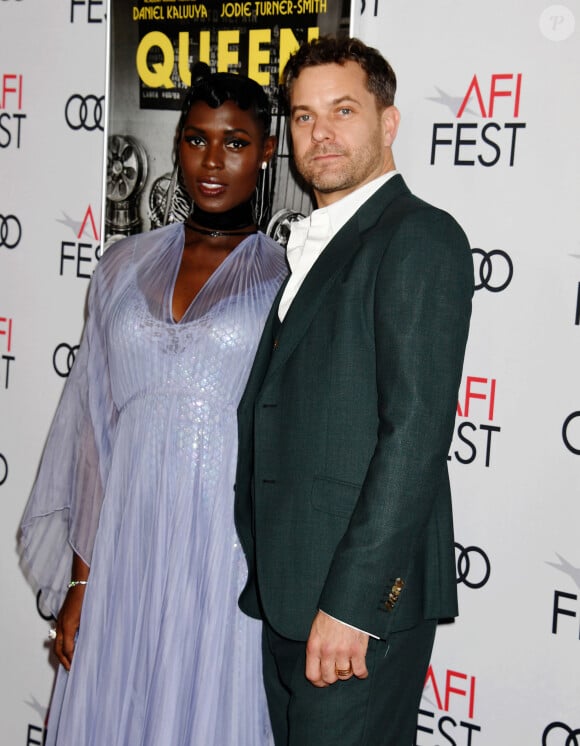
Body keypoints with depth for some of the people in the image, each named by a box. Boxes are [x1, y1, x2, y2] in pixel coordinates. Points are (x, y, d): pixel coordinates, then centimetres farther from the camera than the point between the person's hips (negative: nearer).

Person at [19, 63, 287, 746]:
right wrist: (80, 578, 5)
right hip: (127, 541, 3)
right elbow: (93, 426, 8)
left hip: (230, 545, -3)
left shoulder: (285, 278, -1)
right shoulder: (124, 267, 7)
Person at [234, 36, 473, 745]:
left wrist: (351, 604, -21)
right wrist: (265, 578, 12)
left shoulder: (420, 236, -9)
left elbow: (416, 427, -18)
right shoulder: (310, 247, 19)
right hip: (287, 592, 8)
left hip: (363, 590, -8)